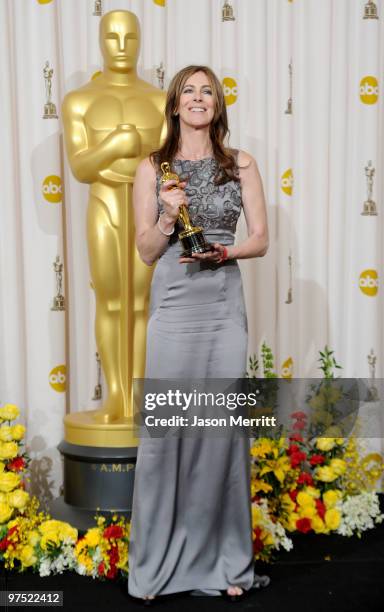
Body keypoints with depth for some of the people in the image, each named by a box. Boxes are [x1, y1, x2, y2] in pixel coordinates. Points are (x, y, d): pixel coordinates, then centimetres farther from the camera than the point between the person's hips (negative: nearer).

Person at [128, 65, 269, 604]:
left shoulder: (241, 165, 10)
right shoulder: (153, 168, 7)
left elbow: (260, 240, 8)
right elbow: (146, 250, 6)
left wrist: (224, 251, -10)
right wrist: (168, 218, -12)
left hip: (225, 306, 1)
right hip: (173, 306, -1)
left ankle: (226, 559, 16)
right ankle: (157, 562, 13)